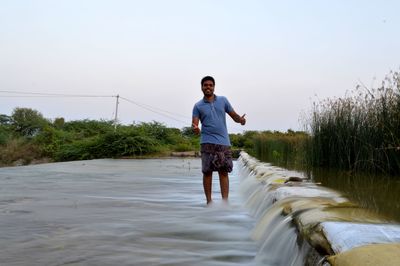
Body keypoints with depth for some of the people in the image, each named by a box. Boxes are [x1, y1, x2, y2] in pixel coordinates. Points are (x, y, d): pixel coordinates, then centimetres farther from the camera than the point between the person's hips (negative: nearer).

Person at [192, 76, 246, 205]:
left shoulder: (223, 100, 12)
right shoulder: (198, 106, 7)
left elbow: (234, 116, 11)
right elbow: (194, 124, -2)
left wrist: (240, 119, -12)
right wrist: (195, 128, -26)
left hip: (224, 142, 2)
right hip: (208, 142, -1)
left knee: (224, 172, 0)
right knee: (207, 171, -2)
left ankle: (225, 202, 1)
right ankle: (209, 201, 8)